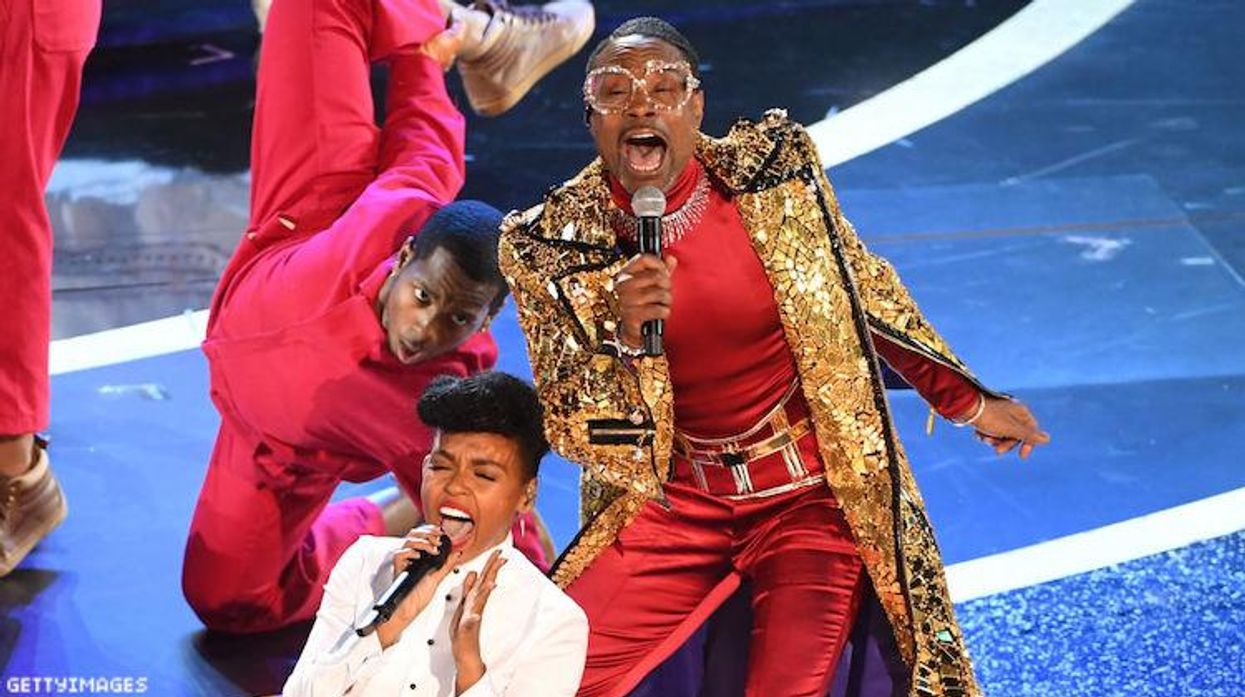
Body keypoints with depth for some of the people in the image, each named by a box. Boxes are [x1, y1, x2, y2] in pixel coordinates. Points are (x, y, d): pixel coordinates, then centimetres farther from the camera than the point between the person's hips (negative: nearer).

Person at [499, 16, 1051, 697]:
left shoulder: (773, 168, -7)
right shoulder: (549, 245, -8)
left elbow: (864, 289, 8)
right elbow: (570, 425, -6)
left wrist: (968, 403, 15)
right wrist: (622, 335, -26)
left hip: (812, 492, -1)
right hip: (672, 499, 1)